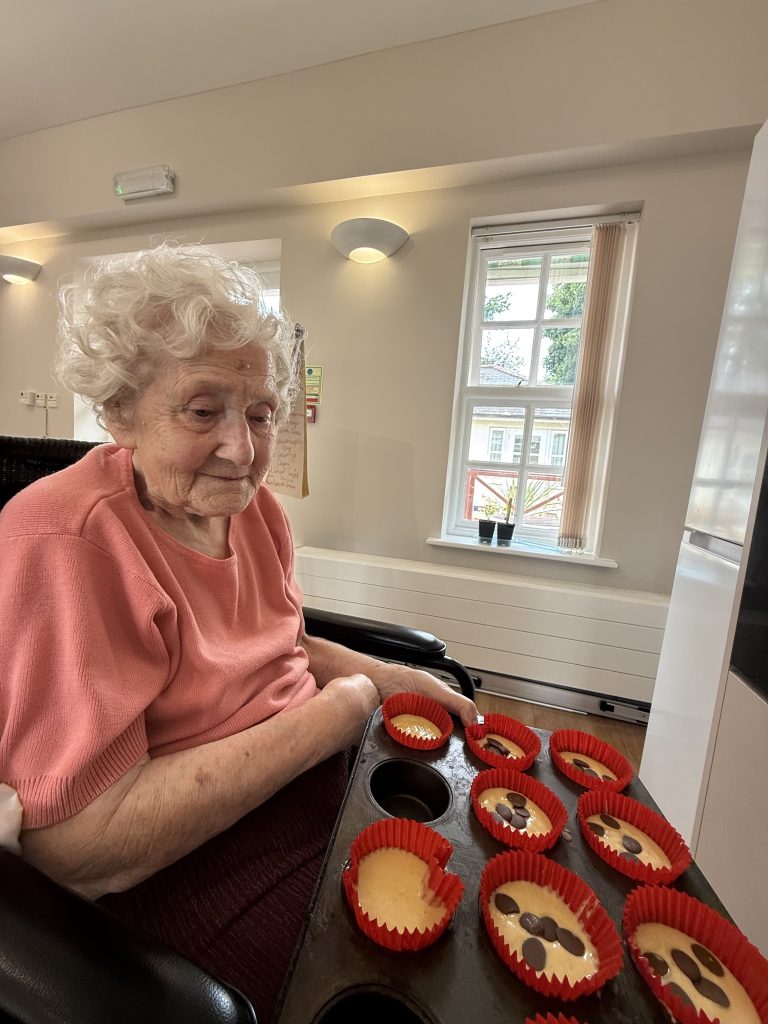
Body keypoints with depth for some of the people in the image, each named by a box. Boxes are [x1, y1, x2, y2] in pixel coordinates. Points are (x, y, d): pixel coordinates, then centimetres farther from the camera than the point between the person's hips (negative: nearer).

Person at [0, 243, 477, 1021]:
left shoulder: (252, 505, -1)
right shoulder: (68, 541, -24)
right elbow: (79, 849, -24)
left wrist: (397, 680, -3)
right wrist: (328, 714, -23)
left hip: (324, 770, 7)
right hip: (199, 867, -6)